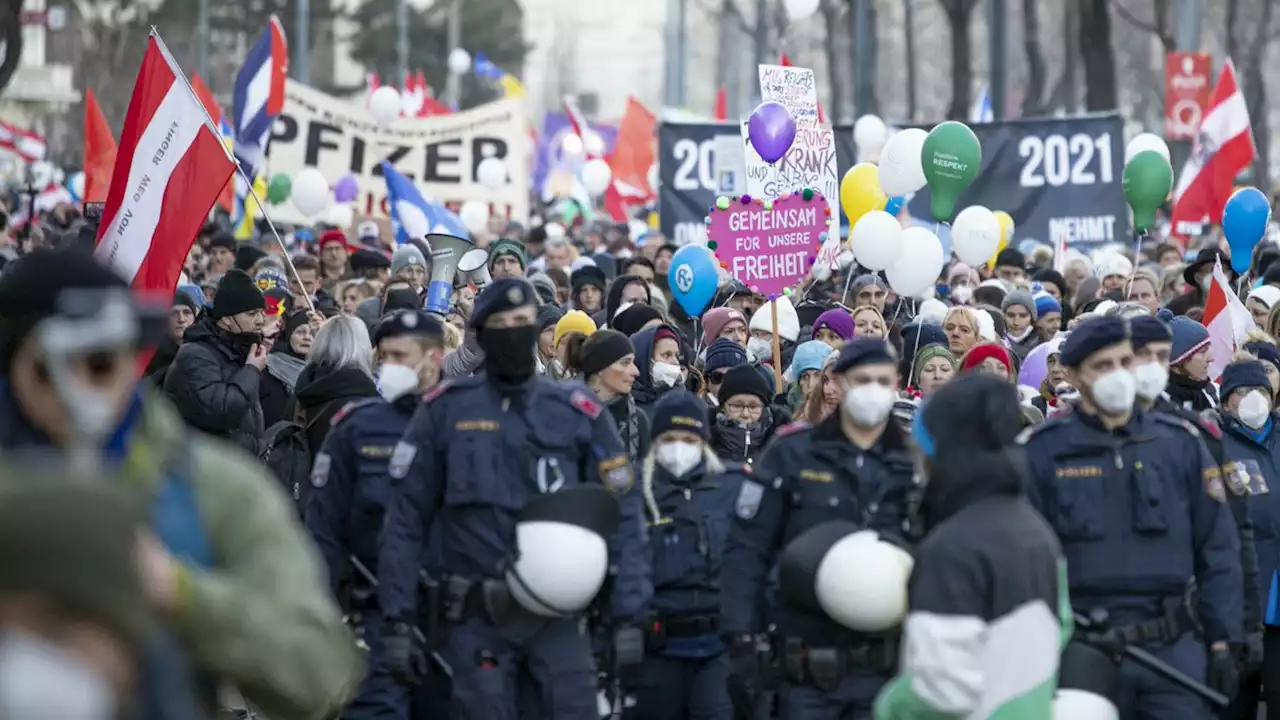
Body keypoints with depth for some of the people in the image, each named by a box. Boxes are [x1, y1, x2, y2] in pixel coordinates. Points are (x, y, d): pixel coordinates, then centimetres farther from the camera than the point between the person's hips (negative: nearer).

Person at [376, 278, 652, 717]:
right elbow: (406, 520, 2)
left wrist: (629, 618, -6)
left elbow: (622, 518, 5)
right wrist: (397, 620, -4)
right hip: (476, 619, -1)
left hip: (558, 617, 1)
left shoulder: (579, 413, 5)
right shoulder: (445, 411, 2)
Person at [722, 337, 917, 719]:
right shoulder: (792, 453, -1)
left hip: (887, 660, 1)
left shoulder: (914, 460, 5)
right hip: (809, 660, -1)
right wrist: (741, 636, -8)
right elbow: (747, 548, -1)